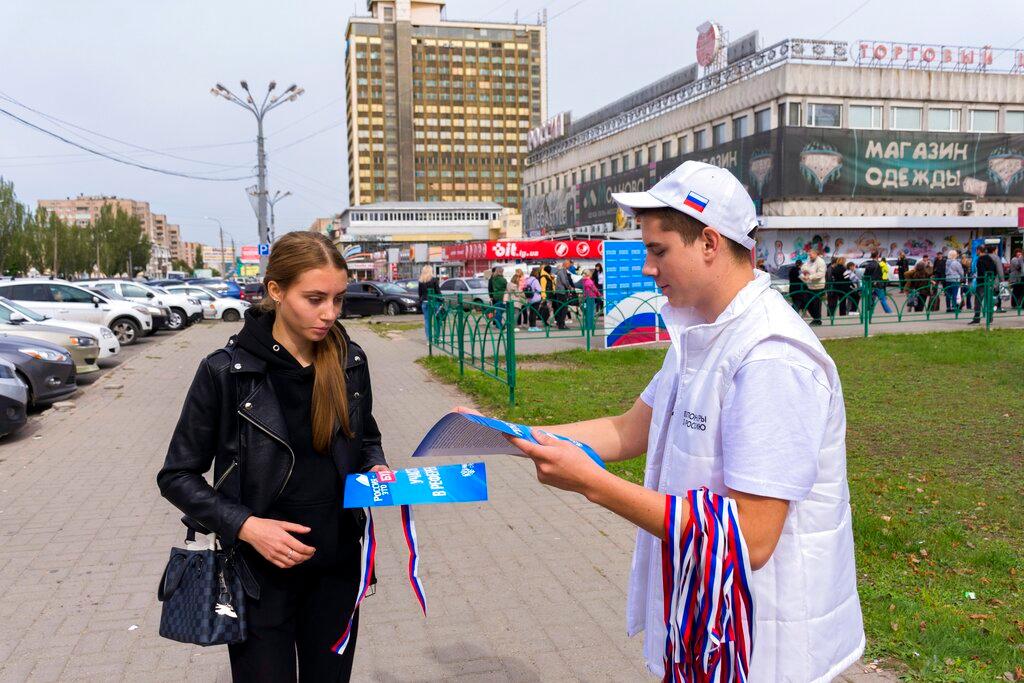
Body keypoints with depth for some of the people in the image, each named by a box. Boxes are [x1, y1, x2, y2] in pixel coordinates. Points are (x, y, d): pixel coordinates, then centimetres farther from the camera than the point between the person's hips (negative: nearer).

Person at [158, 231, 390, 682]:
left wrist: (375, 470, -7)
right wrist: (245, 525, -20)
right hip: (259, 571, -3)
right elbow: (177, 476, -7)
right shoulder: (226, 371, -15)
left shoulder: (349, 361, -3)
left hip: (337, 565, 4)